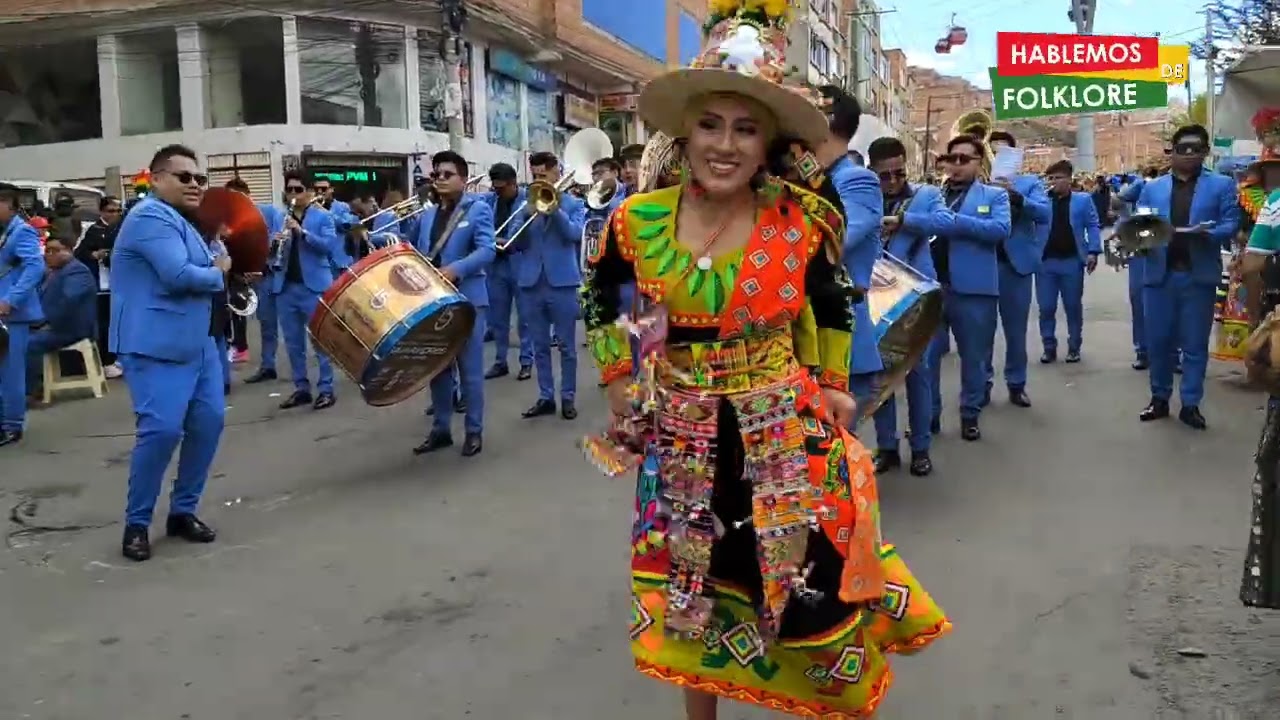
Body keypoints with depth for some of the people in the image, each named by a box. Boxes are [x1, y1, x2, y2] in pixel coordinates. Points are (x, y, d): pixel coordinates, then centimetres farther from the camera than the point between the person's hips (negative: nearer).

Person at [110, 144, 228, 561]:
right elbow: (179, 276, -24)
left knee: (209, 423, 5)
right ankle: (136, 523, 1)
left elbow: (200, 271, 26)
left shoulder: (181, 221, 19)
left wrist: (215, 270, 5)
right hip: (156, 345, -10)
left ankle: (183, 511, 17)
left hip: (196, 342, 10)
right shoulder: (152, 217, -13)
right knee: (162, 430, -15)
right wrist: (219, 273, -7)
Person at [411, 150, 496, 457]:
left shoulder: (478, 209, -3)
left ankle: (474, 431, 10)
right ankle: (440, 429, 20)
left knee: (469, 369, 0)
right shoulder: (427, 215, 16)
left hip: (466, 299, -6)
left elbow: (486, 251, -16)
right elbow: (420, 256, 17)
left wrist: (454, 270, -28)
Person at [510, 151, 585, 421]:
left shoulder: (573, 204, 3)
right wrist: (526, 215, -12)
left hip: (562, 282, -3)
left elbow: (574, 234, -14)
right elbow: (515, 244, 2)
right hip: (532, 283, 3)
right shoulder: (526, 206, 11)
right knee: (540, 346, 8)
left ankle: (568, 397, 10)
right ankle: (545, 397, 16)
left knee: (567, 345, 2)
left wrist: (553, 207, -18)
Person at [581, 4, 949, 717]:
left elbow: (831, 303, 8)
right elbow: (600, 294, 11)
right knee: (691, 585, 17)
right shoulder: (638, 221, -10)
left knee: (809, 578, 8)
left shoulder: (804, 221, -12)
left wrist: (832, 385, 9)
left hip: (786, 434, -1)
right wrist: (619, 378, 8)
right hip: (682, 439, 2)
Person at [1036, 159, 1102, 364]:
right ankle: (1049, 348, 12)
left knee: (1073, 307, 7)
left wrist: (1093, 252, -9)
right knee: (1046, 308, 2)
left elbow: (1092, 226, 2)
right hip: (1045, 261, 1)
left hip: (1072, 261, -1)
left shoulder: (1083, 200, 4)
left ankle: (1074, 348, 17)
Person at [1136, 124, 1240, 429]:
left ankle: (1190, 405, 11)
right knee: (1158, 340, 7)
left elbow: (1231, 224, -1)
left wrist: (1207, 234, -21)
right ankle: (1159, 399, 20)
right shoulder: (1151, 188, 13)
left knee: (1195, 343, 3)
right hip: (1160, 273, 2)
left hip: (1199, 275, -2)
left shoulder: (1222, 185, 6)